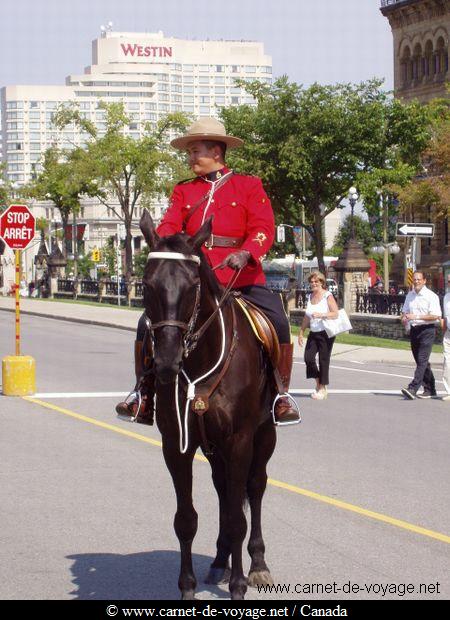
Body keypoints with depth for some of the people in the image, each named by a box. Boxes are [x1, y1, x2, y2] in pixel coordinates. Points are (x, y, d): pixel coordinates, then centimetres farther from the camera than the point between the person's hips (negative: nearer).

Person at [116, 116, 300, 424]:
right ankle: (146, 396, 4)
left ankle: (280, 396, -7)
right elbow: (169, 227, 5)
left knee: (278, 323, -23)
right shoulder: (184, 191, 17)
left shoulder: (249, 186, 9)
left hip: (242, 277, -3)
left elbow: (264, 228, -3)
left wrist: (246, 253, -24)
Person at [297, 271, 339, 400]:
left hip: (326, 333, -6)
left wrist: (321, 315, -25)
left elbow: (336, 314, -13)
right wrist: (301, 332, 19)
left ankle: (322, 389, 7)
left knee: (324, 360, -2)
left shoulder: (327, 296, -6)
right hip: (313, 333, 6)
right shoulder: (310, 296, 13)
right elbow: (307, 317, 20)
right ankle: (318, 383, 12)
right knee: (308, 357, -7)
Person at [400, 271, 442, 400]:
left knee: (422, 360, -14)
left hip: (427, 330, -7)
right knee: (420, 361, 11)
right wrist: (404, 318, 0)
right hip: (414, 330, 7)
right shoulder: (410, 295, 12)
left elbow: (436, 315, -15)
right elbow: (404, 311, 24)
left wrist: (416, 316, -21)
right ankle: (430, 390, 20)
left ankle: (413, 389, -23)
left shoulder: (431, 296, -8)